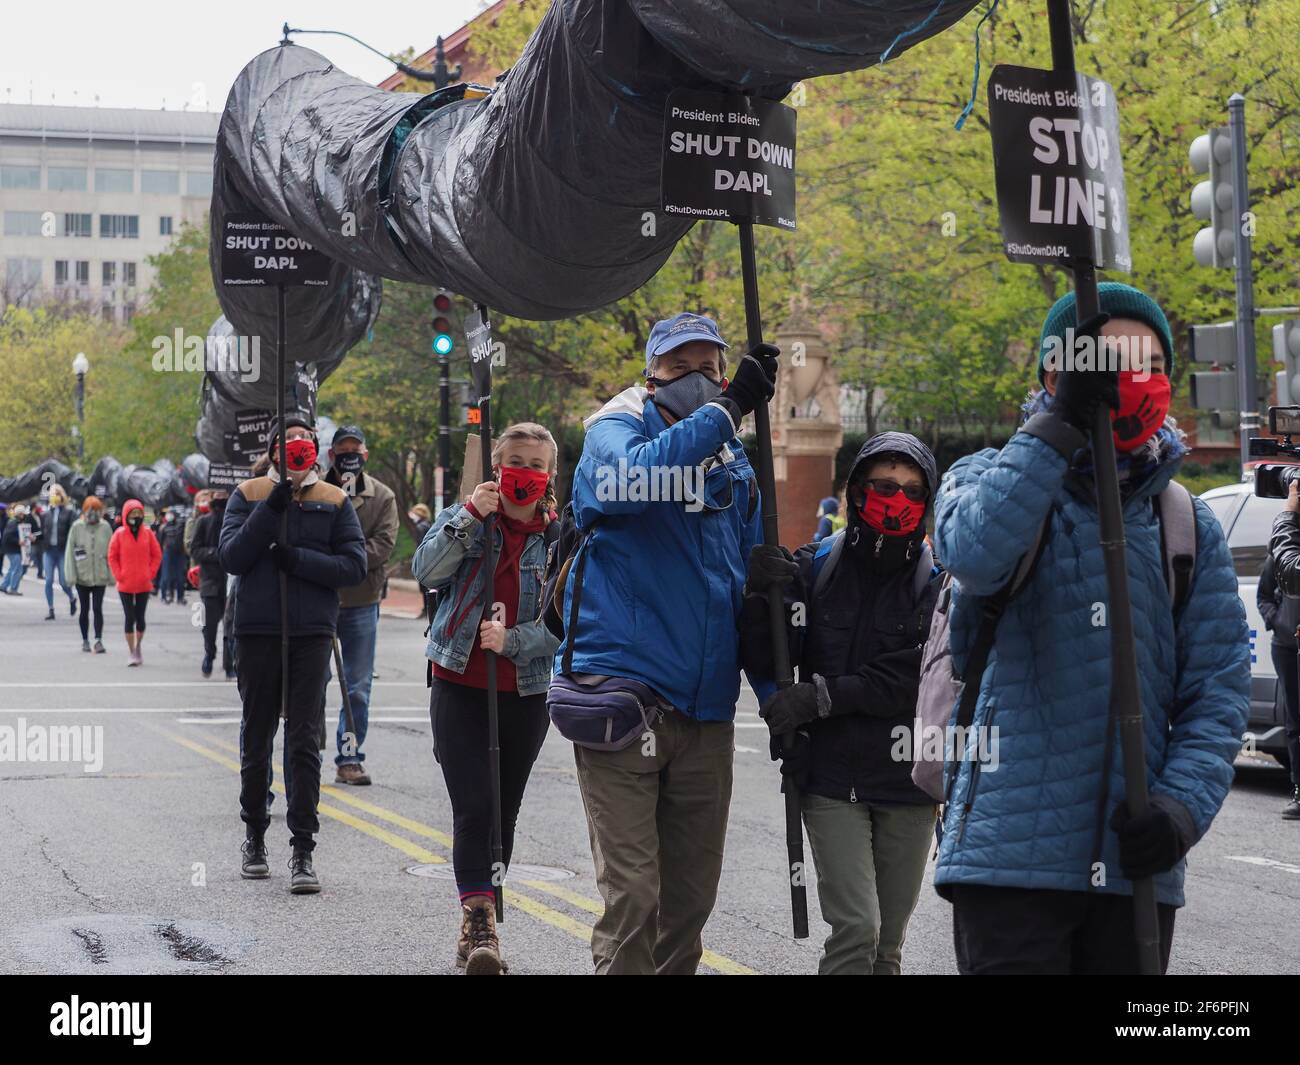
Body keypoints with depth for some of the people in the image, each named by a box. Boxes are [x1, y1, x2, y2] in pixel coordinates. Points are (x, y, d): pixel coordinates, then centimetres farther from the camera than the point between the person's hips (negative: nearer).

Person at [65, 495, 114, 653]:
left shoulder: (105, 527, -1)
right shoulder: (77, 527, -4)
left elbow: (111, 552, 2)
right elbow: (70, 551, -3)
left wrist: (111, 575, -1)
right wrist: (71, 574, -8)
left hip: (100, 576, 0)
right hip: (82, 576, 0)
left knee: (98, 609, -4)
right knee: (85, 609, 11)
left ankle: (99, 640, -4)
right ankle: (85, 640, 21)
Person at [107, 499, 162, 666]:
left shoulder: (148, 533, 0)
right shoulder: (120, 533, -4)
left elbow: (157, 555, 6)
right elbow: (112, 556, 0)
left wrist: (151, 573, -2)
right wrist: (118, 576, -6)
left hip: (144, 584, 1)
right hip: (125, 585, -1)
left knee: (140, 617, 7)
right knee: (130, 618, 1)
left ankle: (138, 647, 25)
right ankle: (131, 652, 6)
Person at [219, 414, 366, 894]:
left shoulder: (335, 502, 6)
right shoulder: (249, 496, 6)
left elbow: (354, 565, -2)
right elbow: (230, 557, -5)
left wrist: (296, 558, -13)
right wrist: (271, 510, -13)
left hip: (312, 634, -1)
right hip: (257, 633, 1)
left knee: (304, 741, -6)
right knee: (256, 737, 10)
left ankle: (303, 851, -6)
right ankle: (254, 837, 25)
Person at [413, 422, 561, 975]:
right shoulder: (464, 519, 3)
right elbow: (427, 571, -15)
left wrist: (513, 640, -22)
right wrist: (470, 515, -24)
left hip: (526, 695, 1)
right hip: (459, 686, -1)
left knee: (502, 814, 9)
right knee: (473, 806, -13)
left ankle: (476, 928, 20)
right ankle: (479, 918, -14)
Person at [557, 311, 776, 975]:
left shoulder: (733, 462, 16)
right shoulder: (615, 431, -2)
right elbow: (632, 480, -28)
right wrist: (725, 411, -29)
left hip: (705, 703, 6)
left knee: (691, 892, 11)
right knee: (631, 891, -10)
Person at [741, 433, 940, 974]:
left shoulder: (936, 581, -3)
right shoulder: (815, 566, 0)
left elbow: (911, 680, -12)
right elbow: (762, 665, -1)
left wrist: (823, 696, -19)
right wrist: (762, 597, -19)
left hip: (908, 784, 1)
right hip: (832, 780, -1)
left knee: (887, 945, 10)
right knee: (856, 929, -13)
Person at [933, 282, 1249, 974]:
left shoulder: (1189, 526, 12)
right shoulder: (992, 479, 2)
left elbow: (1218, 687, 6)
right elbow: (976, 554, -24)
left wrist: (1183, 807, -10)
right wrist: (1061, 421, -21)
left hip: (1137, 860, 4)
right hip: (1012, 855, -4)